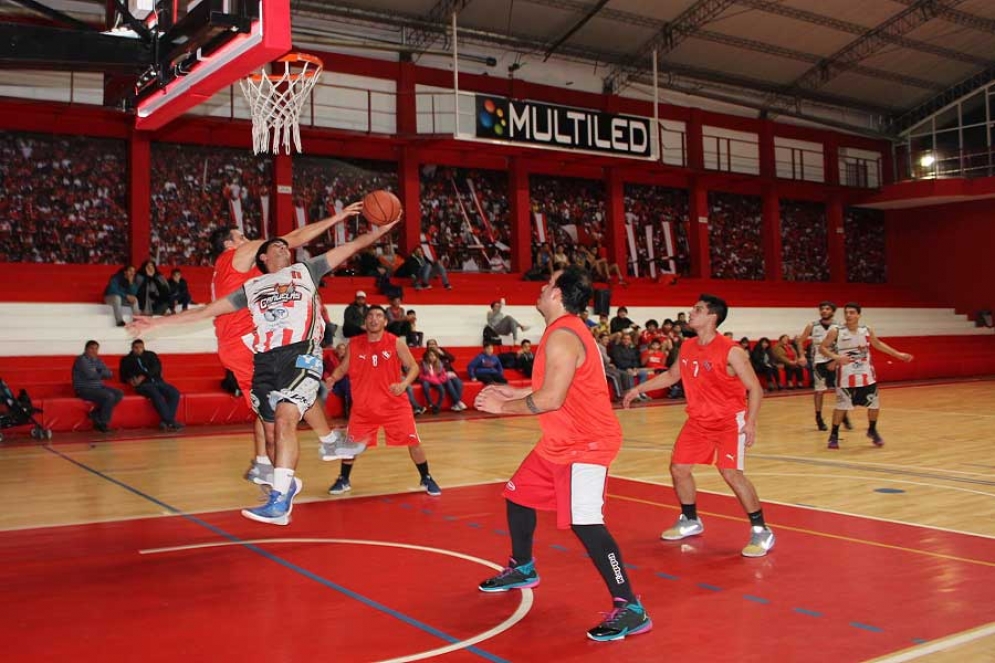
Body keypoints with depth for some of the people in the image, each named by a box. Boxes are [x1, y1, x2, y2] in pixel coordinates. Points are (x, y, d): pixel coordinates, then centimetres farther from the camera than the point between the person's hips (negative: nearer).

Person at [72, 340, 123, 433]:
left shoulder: (98, 360, 14)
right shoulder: (81, 360, -11)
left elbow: (109, 374, 4)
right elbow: (90, 375, -25)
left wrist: (97, 372, -13)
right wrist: (101, 373, -4)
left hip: (98, 387, 9)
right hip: (84, 389, -9)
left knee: (119, 394, -5)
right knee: (109, 396, -27)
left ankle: (95, 414, -6)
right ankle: (103, 424, -12)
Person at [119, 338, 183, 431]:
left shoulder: (151, 355, 19)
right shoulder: (127, 360, 19)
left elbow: (157, 367, 2)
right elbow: (123, 375, 12)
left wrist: (143, 376, -13)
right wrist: (130, 380, -11)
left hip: (157, 381, 3)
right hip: (143, 385, -3)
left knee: (174, 393, -25)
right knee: (156, 394, -36)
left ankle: (166, 421, -29)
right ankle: (170, 422, -38)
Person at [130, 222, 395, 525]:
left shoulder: (304, 271, 21)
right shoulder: (252, 287, 25)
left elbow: (350, 247, 16)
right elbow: (206, 310, 25)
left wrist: (378, 230, 5)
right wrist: (158, 321, 22)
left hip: (301, 354, -4)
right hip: (265, 360, 4)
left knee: (285, 420, -20)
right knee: (272, 431, 6)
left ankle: (279, 500, -24)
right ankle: (289, 483, 31)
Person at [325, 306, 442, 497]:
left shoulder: (396, 343, -5)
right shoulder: (354, 344, 0)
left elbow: (413, 367, -3)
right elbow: (343, 368, 9)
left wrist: (404, 384, -21)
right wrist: (332, 378, -12)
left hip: (395, 405, -1)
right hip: (363, 407, 1)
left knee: (413, 442, -2)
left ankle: (426, 479, 18)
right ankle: (344, 480, 28)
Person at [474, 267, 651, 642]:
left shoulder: (562, 336, -21)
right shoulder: (565, 331, 12)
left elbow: (551, 399, -26)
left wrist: (503, 407, -12)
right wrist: (514, 392, 17)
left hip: (585, 444, -11)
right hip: (562, 442, 11)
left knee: (584, 523, -18)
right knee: (519, 495, 21)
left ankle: (630, 610, -12)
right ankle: (522, 569, 41)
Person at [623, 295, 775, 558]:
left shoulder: (731, 351, -19)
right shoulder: (687, 347, 2)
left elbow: (755, 388, -16)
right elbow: (671, 375, 19)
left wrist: (751, 422, -27)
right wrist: (639, 389, 16)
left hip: (730, 420, -7)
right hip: (698, 420, 7)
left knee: (731, 473, -18)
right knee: (678, 467, 7)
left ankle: (761, 532, -5)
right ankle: (690, 521, 28)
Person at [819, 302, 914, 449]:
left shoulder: (867, 330, 0)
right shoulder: (836, 332, -12)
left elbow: (878, 344, 17)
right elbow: (822, 347, -9)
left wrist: (898, 354, 16)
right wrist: (836, 357, -27)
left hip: (866, 374, 4)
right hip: (846, 375, -4)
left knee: (874, 404, 9)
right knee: (842, 406, -3)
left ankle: (872, 430, 32)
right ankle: (834, 435, 10)